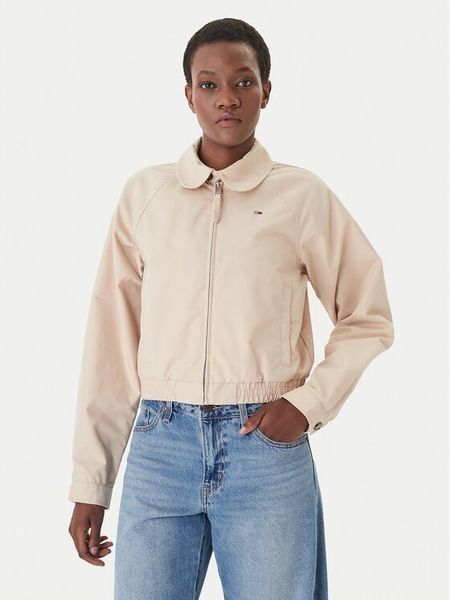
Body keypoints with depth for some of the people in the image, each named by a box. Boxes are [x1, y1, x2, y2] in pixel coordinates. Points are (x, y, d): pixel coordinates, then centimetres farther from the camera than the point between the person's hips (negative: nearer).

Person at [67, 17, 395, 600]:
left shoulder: (304, 196, 2)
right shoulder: (145, 193, 6)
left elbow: (369, 318, 10)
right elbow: (112, 337, 7)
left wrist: (311, 402, -5)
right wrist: (89, 482, 6)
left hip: (267, 446, -1)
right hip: (160, 445, 1)